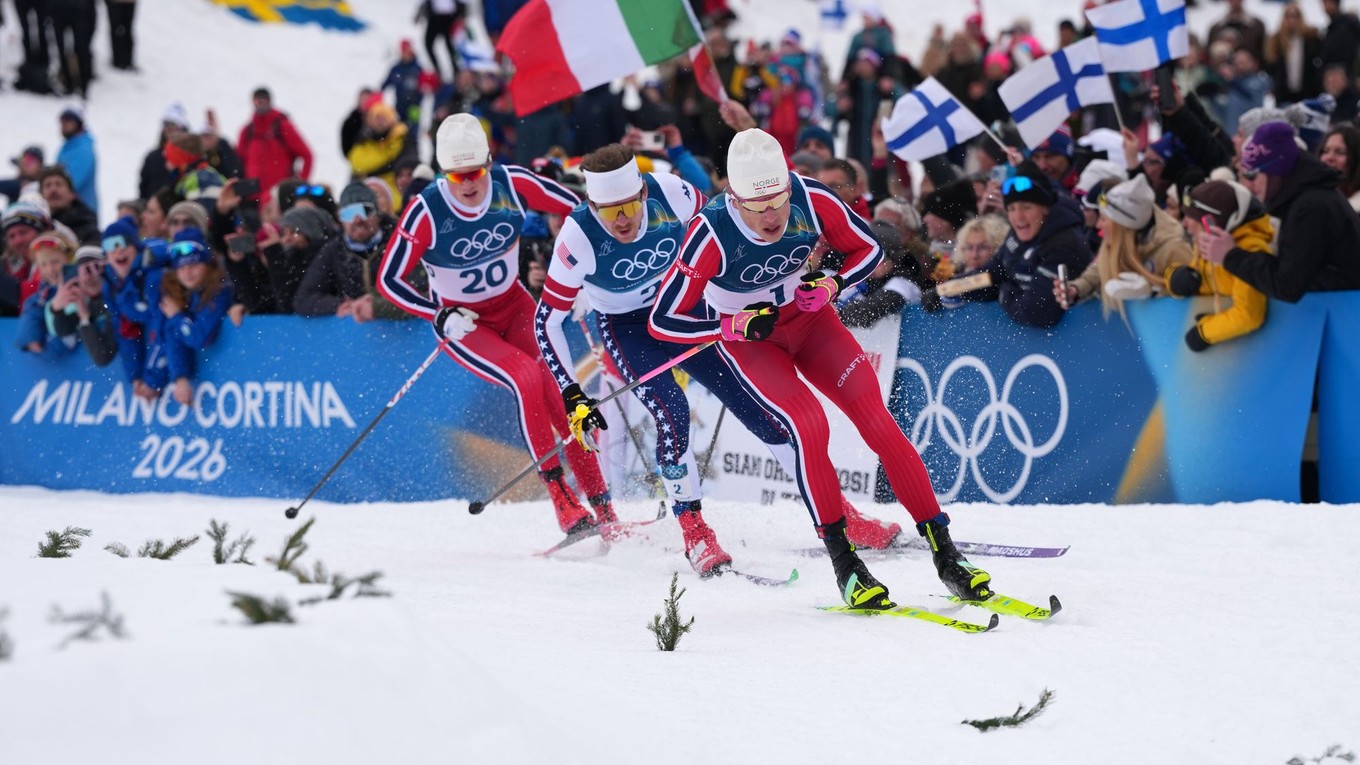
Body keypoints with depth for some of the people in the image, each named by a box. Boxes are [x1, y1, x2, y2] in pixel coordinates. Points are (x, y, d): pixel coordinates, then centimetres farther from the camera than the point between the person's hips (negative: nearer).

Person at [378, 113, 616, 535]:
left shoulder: (512, 184, -18)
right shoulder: (427, 212, -23)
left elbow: (577, 210, -3)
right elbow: (388, 280, -15)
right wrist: (440, 316, -24)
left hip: (514, 306, 3)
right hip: (461, 322, -3)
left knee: (558, 389, -18)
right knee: (526, 378, -27)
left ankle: (601, 506, -11)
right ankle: (560, 497, -21)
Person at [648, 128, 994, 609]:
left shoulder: (812, 200, -23)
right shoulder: (711, 234, -30)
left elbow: (869, 249, -4)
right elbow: (662, 321, -24)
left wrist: (830, 285, -22)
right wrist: (738, 324, -31)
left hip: (807, 318, 3)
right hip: (745, 336, -3)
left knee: (876, 420, -13)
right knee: (809, 425, -26)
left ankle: (944, 553, -10)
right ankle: (843, 562, -15)